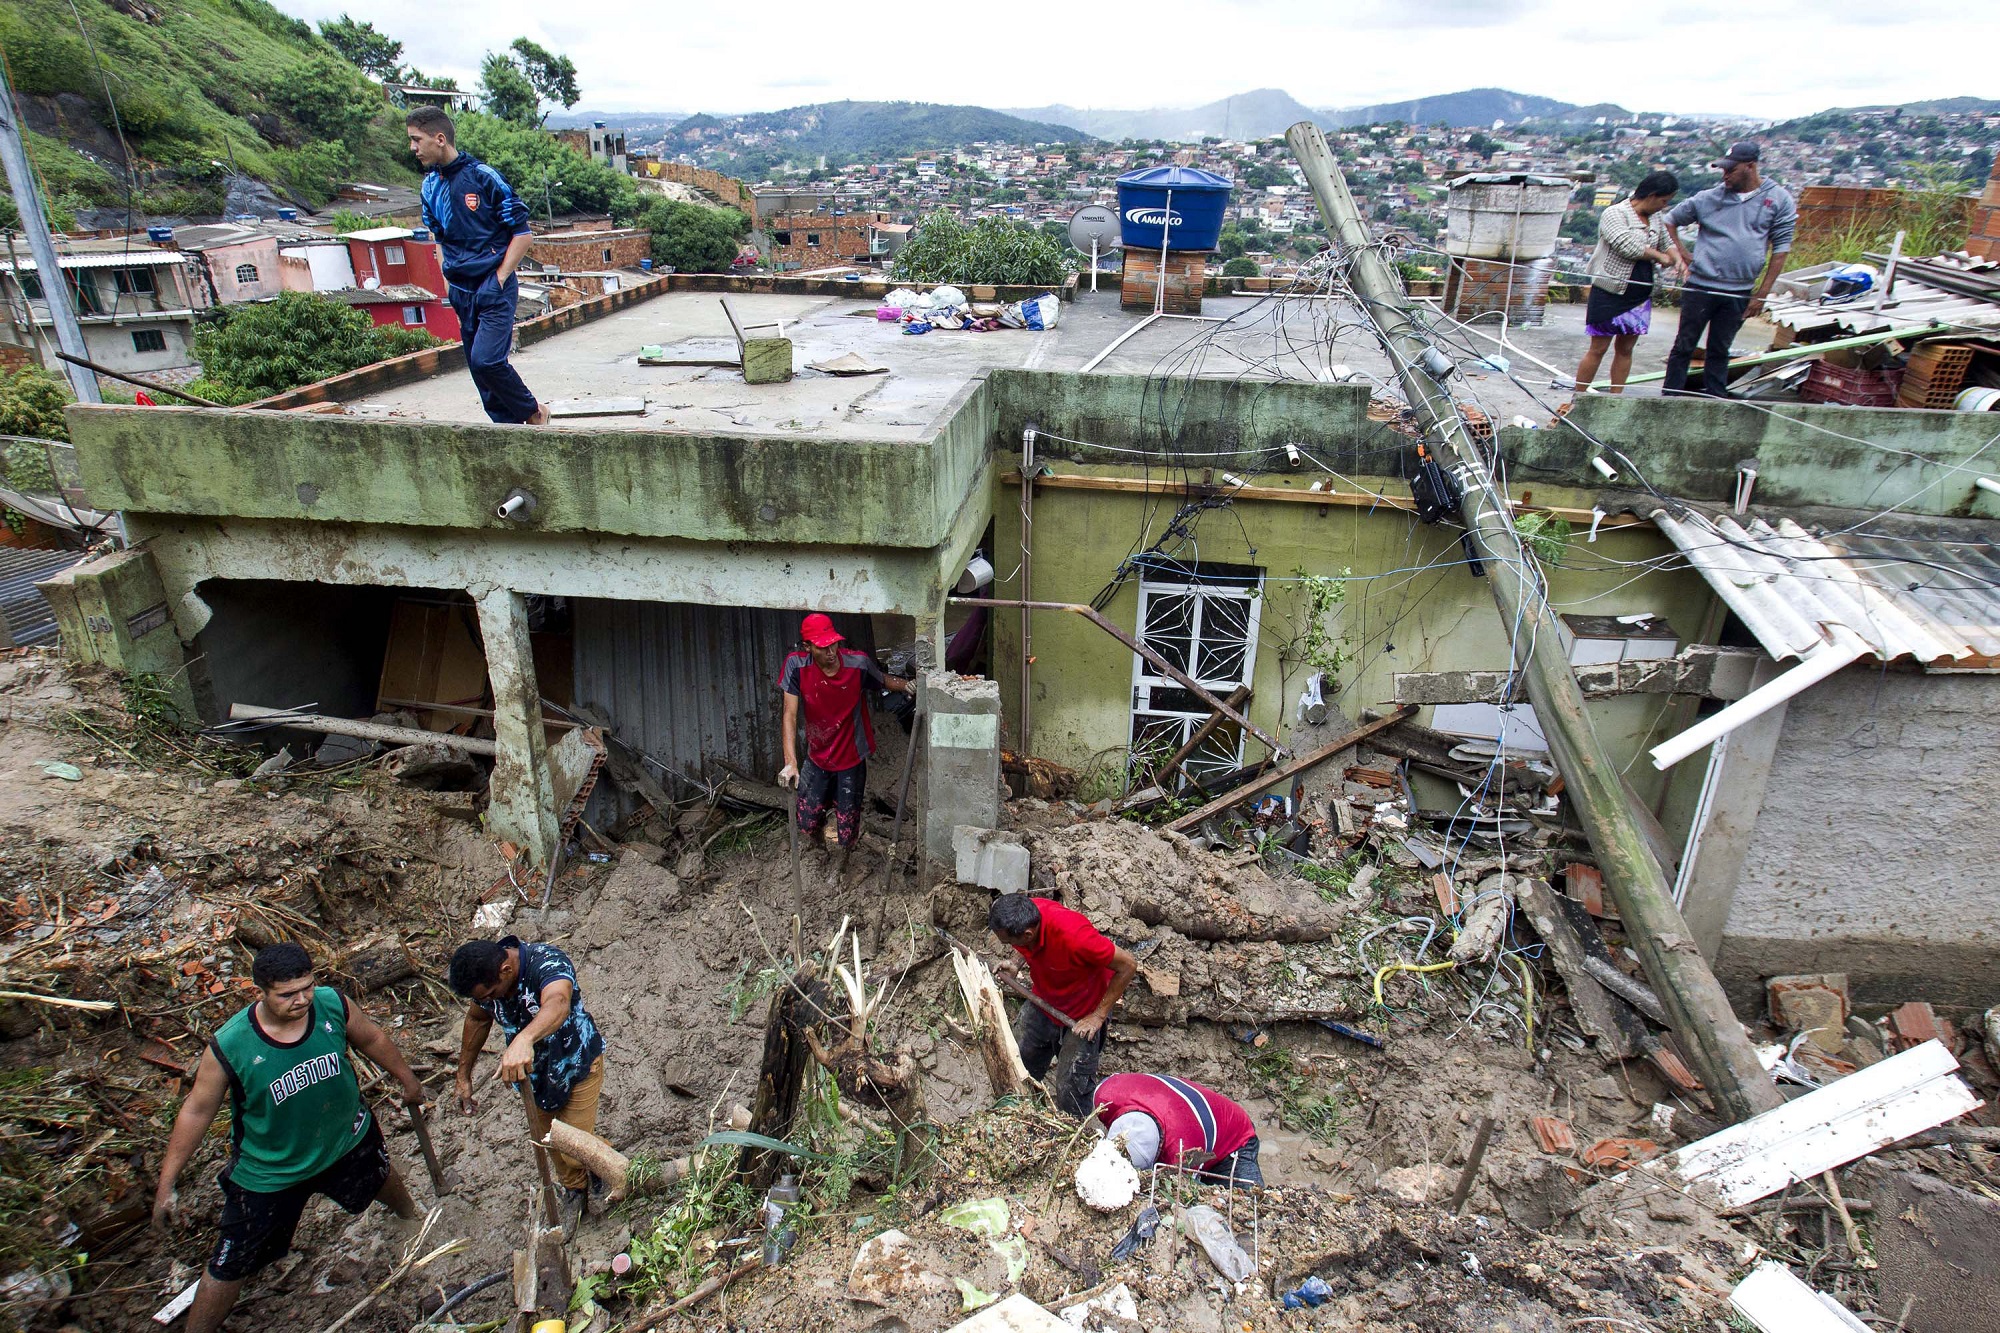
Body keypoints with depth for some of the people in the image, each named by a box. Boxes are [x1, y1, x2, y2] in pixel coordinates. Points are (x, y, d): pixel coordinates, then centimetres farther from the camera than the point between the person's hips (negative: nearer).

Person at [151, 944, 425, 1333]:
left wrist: (407, 1080, 8)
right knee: (229, 1268, 7)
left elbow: (372, 1039, -5)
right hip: (269, 1174, -4)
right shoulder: (229, 1047, -32)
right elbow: (197, 1110, -16)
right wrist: (167, 1184, -11)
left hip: (348, 1138, 4)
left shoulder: (333, 1005, -26)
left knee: (382, 1176, 33)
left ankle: (409, 1213, 68)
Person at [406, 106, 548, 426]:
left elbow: (522, 233, -8)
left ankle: (533, 412, 3)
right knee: (478, 366, 6)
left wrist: (499, 280, -11)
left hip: (494, 288, -7)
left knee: (486, 360, -19)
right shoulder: (430, 184, 10)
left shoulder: (483, 176, -9)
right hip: (461, 290, 7)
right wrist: (448, 279, 11)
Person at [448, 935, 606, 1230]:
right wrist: (463, 1076, 8)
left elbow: (558, 1004, -59)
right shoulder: (483, 979, -18)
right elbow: (477, 1020, 5)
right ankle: (575, 1189, 47)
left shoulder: (547, 961, -38)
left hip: (578, 1065, -6)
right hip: (532, 1071, 6)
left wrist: (525, 1039, -78)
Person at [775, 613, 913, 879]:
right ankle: (816, 840, 44)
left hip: (852, 757, -1)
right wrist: (790, 762, -28)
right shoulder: (796, 665, -20)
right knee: (806, 819, 4)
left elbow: (883, 680, 1)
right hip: (818, 757, 1)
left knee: (847, 818, 8)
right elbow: (790, 715, -20)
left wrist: (907, 685, -20)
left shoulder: (858, 664, -20)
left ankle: (844, 856, 43)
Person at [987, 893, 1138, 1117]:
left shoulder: (1073, 935, -40)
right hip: (1042, 1003, 6)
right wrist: (1017, 962, -15)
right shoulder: (1025, 914, -22)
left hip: (1082, 1016, -6)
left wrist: (1098, 1016, -22)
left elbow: (1128, 965, -27)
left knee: (1071, 1096, 2)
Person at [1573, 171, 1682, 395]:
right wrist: (1660, 256, -11)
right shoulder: (1614, 214, -11)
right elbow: (1628, 245, -23)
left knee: (1625, 349, 8)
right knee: (1598, 349, -4)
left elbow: (1667, 242, 24)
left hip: (1640, 296, 7)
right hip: (1610, 294, -7)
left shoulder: (1656, 218, 13)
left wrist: (1678, 261, 2)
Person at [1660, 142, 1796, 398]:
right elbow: (1670, 220, 13)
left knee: (1720, 350, 9)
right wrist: (1681, 253, 1)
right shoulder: (1709, 198, 0)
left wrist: (1761, 294, -3)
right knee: (1684, 345, 3)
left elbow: (1780, 250, 2)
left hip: (1739, 293, 1)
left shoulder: (1779, 200, 1)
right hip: (1700, 287, -1)